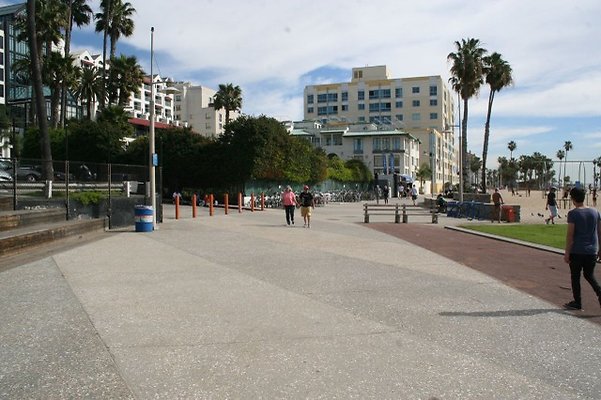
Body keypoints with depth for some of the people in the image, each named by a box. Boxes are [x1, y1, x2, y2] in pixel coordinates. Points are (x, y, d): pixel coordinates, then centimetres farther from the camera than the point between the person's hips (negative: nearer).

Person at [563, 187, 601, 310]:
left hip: (577, 252, -5)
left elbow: (570, 235, -13)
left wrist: (567, 253, -8)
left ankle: (577, 303, 15)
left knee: (575, 277, 8)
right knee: (589, 275, 20)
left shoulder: (573, 213, -12)